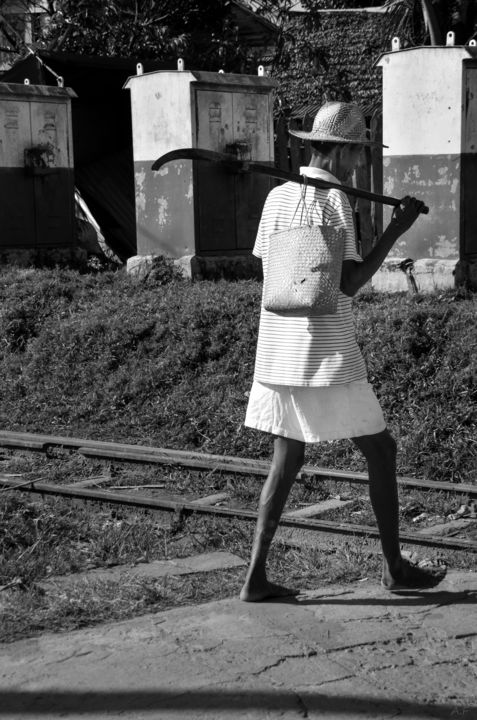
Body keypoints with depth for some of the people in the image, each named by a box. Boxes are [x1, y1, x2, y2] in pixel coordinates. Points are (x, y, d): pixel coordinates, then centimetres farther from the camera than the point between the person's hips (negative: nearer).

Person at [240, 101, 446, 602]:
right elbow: (349, 284, -14)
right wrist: (396, 230, -11)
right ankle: (395, 567, 17)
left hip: (277, 352, 7)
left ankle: (256, 576, 6)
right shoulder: (335, 201, -11)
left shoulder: (277, 197, 9)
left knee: (286, 460, 12)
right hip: (327, 354, -7)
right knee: (380, 451, 8)